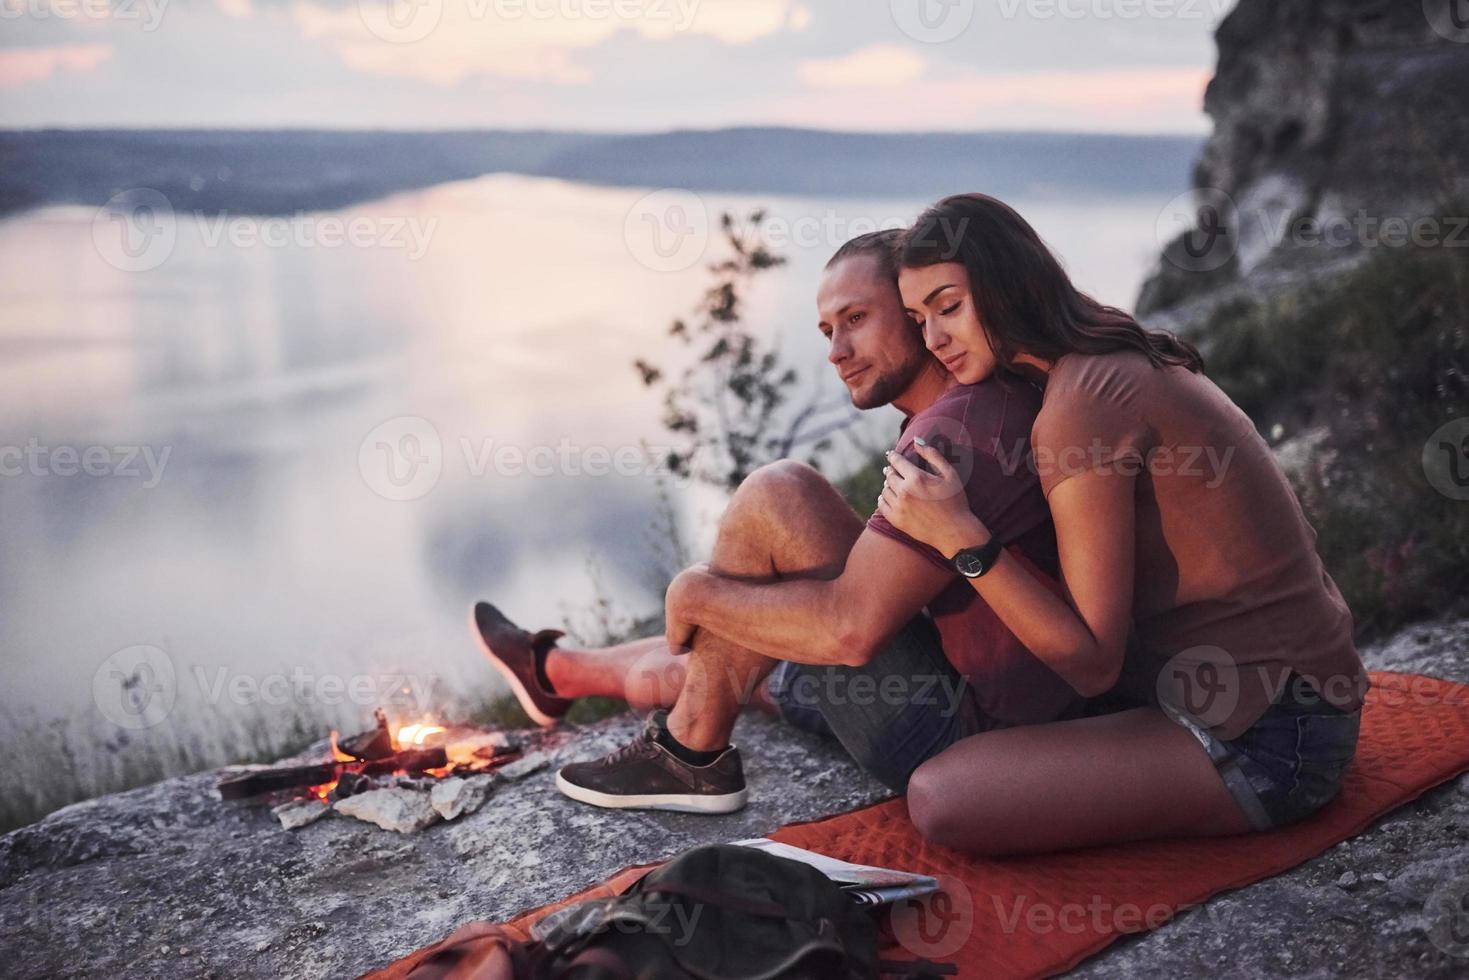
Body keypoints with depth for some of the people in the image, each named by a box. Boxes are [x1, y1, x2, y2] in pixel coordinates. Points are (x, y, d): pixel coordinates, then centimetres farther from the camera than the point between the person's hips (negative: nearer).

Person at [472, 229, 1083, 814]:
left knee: (775, 495, -15)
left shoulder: (956, 427, -22)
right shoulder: (986, 403, 9)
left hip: (962, 742, -10)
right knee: (713, 653, 23)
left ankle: (691, 755, -1)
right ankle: (554, 670, 52)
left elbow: (852, 627, -29)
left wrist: (697, 593, -13)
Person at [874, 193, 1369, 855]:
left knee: (941, 800, -22)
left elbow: (1093, 662, -19)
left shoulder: (1079, 406, -21)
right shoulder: (1130, 365, 8)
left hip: (1261, 740, -10)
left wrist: (962, 540, -25)